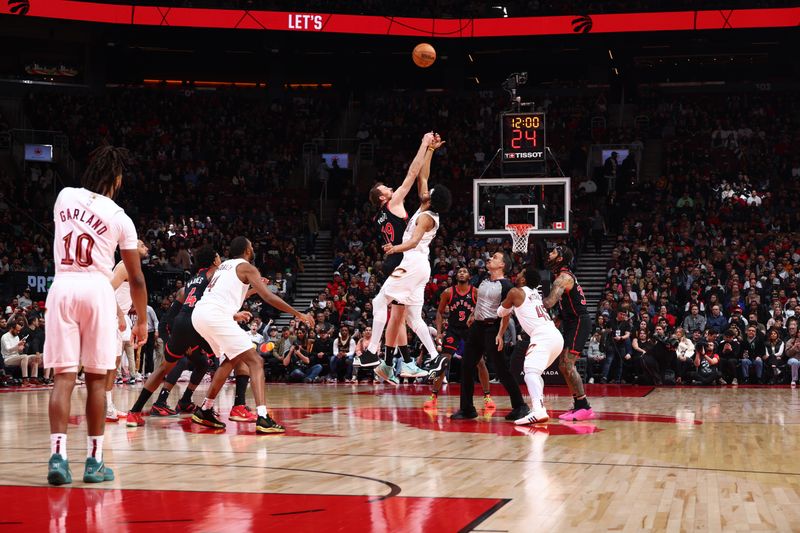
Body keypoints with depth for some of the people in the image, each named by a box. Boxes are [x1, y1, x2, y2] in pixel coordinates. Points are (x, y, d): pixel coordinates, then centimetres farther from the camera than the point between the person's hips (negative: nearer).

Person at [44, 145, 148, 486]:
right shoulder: (120, 218, 2)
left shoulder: (65, 196, 9)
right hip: (97, 289, -2)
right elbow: (136, 278, 5)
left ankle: (58, 455, -12)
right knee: (96, 378, 6)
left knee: (64, 376, 1)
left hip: (61, 287, 2)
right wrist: (142, 321, 17)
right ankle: (94, 460, 9)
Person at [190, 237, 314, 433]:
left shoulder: (223, 266, 28)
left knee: (230, 359, 28)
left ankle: (205, 411, 28)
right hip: (217, 315, -8)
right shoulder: (247, 267, 4)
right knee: (255, 362, -6)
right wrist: (299, 315, 0)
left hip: (198, 313, 8)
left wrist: (234, 315, 50)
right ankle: (263, 418, -22)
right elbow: (268, 297, -5)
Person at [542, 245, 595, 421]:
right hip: (572, 324, 10)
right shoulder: (564, 276, 17)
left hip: (579, 323, -10)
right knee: (563, 366, 12)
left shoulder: (563, 277, -16)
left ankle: (585, 407, -16)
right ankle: (578, 405, 16)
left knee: (568, 365, -15)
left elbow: (549, 303, -28)